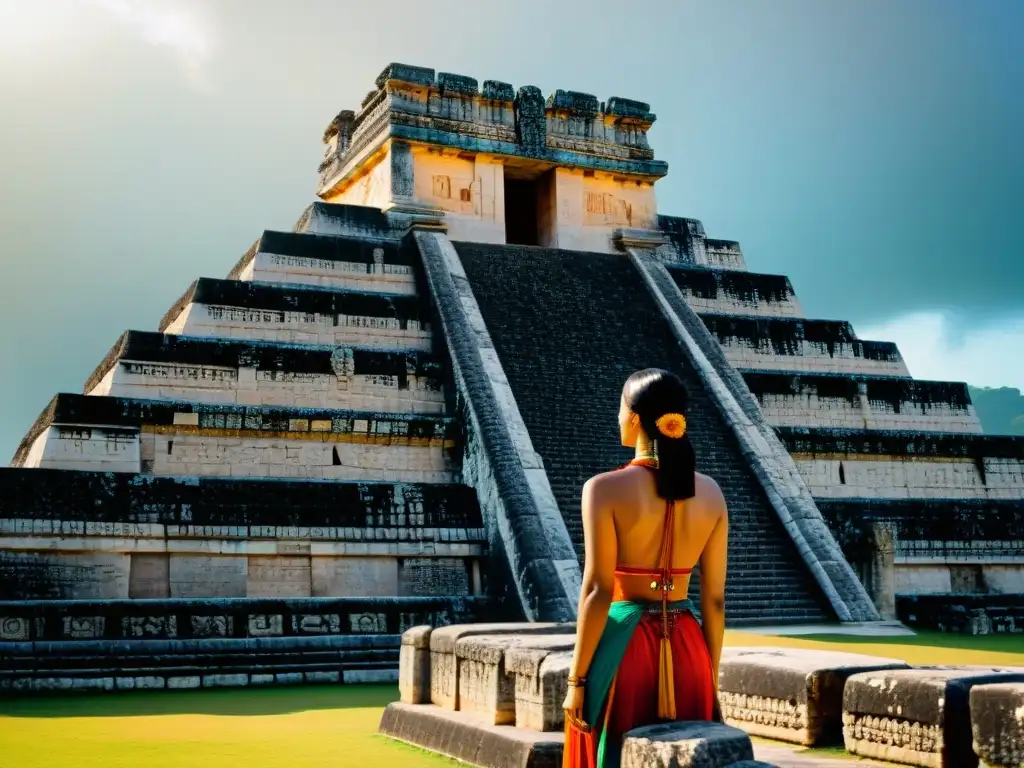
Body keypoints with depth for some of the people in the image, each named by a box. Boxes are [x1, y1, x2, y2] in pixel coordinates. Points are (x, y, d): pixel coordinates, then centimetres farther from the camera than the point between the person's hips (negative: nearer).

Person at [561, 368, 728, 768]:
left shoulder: (605, 488, -13)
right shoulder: (710, 492, 1)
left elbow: (598, 592, -15)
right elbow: (714, 598, 3)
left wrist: (576, 680, -8)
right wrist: (711, 677, 12)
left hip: (623, 647, -4)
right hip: (686, 648, 4)